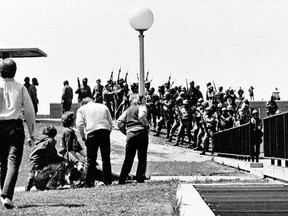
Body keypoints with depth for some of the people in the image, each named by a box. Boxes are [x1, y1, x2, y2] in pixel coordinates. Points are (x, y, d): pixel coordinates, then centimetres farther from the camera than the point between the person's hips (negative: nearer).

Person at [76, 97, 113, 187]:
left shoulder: (81, 109, 14)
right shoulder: (104, 107, 21)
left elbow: (79, 124, 0)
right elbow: (111, 123, 14)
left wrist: (83, 137, 9)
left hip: (92, 133, -2)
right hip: (105, 131, 2)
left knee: (91, 160, 3)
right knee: (106, 159, 10)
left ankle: (89, 183, 1)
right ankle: (107, 181, 10)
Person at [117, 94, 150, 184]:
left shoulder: (128, 110, 19)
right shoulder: (141, 107, 4)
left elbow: (119, 122, 9)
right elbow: (142, 116, -18)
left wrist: (125, 131, 14)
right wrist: (146, 126, -6)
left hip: (130, 135, 4)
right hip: (141, 133, -4)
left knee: (128, 159, 8)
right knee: (142, 157, 4)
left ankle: (121, 180, 4)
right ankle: (140, 178, 0)